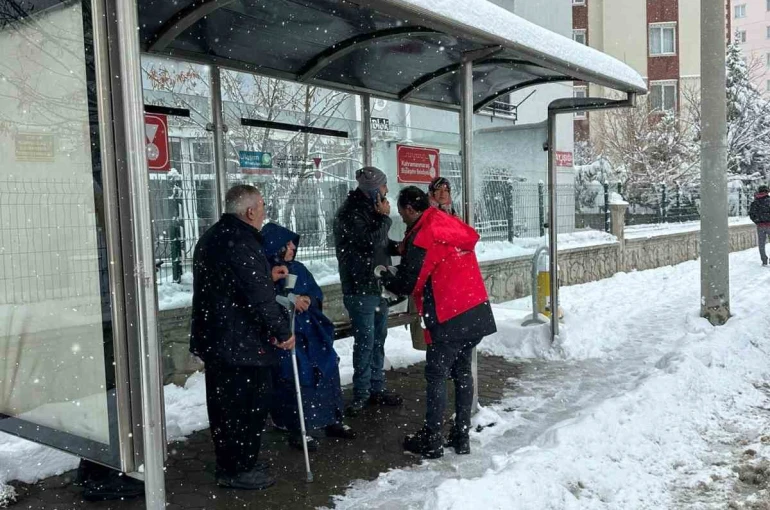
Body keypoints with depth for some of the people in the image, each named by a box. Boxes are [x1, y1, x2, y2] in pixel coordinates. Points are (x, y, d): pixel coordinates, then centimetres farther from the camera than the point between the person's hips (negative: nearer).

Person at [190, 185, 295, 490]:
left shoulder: (212, 238, 12)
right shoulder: (241, 243, -21)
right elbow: (260, 297, -24)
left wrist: (267, 276, 17)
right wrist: (283, 331, -13)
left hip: (213, 338, 10)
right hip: (242, 343, -10)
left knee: (223, 403, 18)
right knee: (250, 405, 3)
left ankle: (227, 465, 30)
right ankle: (239, 470, 14)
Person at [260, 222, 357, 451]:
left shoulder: (297, 268, 10)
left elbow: (316, 292, 14)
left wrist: (307, 299, -7)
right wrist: (290, 301, -21)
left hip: (309, 329, 7)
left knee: (328, 368, 6)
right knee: (295, 376, -11)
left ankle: (332, 420, 21)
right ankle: (296, 430, 5)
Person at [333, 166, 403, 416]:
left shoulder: (369, 209, 14)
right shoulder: (350, 213, -15)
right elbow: (370, 243, -24)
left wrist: (396, 247, 3)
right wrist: (384, 218, -13)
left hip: (377, 285, 9)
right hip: (360, 287, -9)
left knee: (378, 339, 13)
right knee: (365, 342, -5)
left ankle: (376, 389, 23)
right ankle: (361, 394, 6)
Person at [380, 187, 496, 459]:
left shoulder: (422, 237, -15)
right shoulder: (452, 224, 9)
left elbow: (406, 284, -11)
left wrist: (384, 276, 9)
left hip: (448, 319, -8)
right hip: (477, 312, 8)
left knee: (437, 376, 3)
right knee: (462, 372, 15)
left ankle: (432, 440, 11)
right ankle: (462, 436, 22)